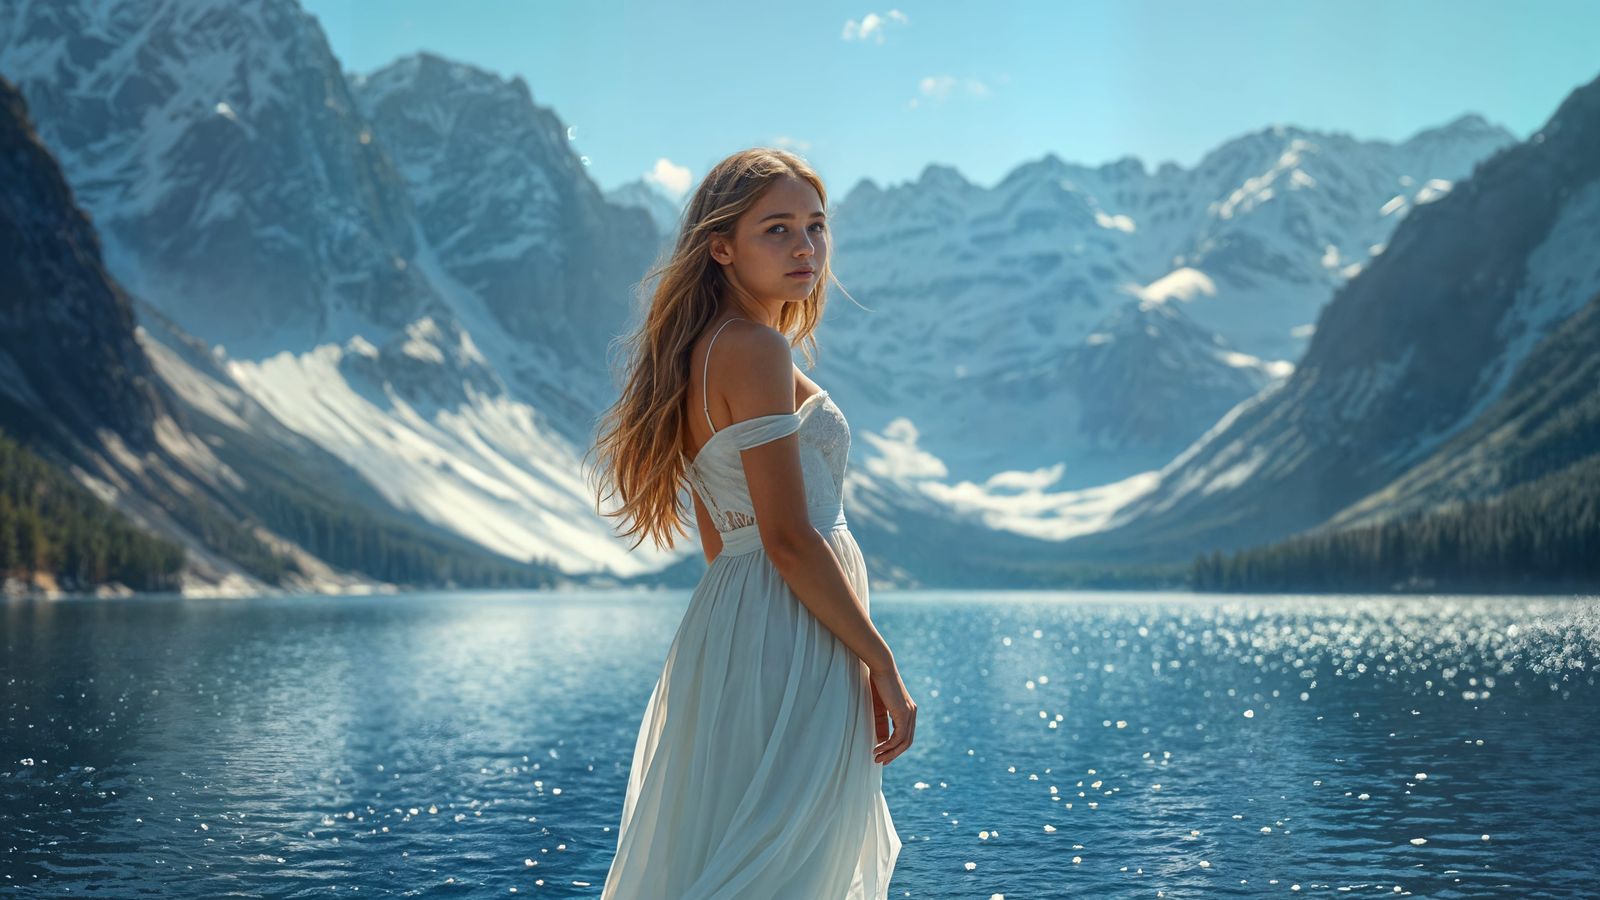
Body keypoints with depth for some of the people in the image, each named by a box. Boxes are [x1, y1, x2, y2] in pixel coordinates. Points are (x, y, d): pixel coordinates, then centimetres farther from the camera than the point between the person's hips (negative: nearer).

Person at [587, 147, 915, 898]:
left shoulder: (702, 352, 15)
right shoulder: (756, 349, -14)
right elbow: (789, 541, -19)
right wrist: (883, 665, -13)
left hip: (730, 622, 10)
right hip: (790, 644, -10)